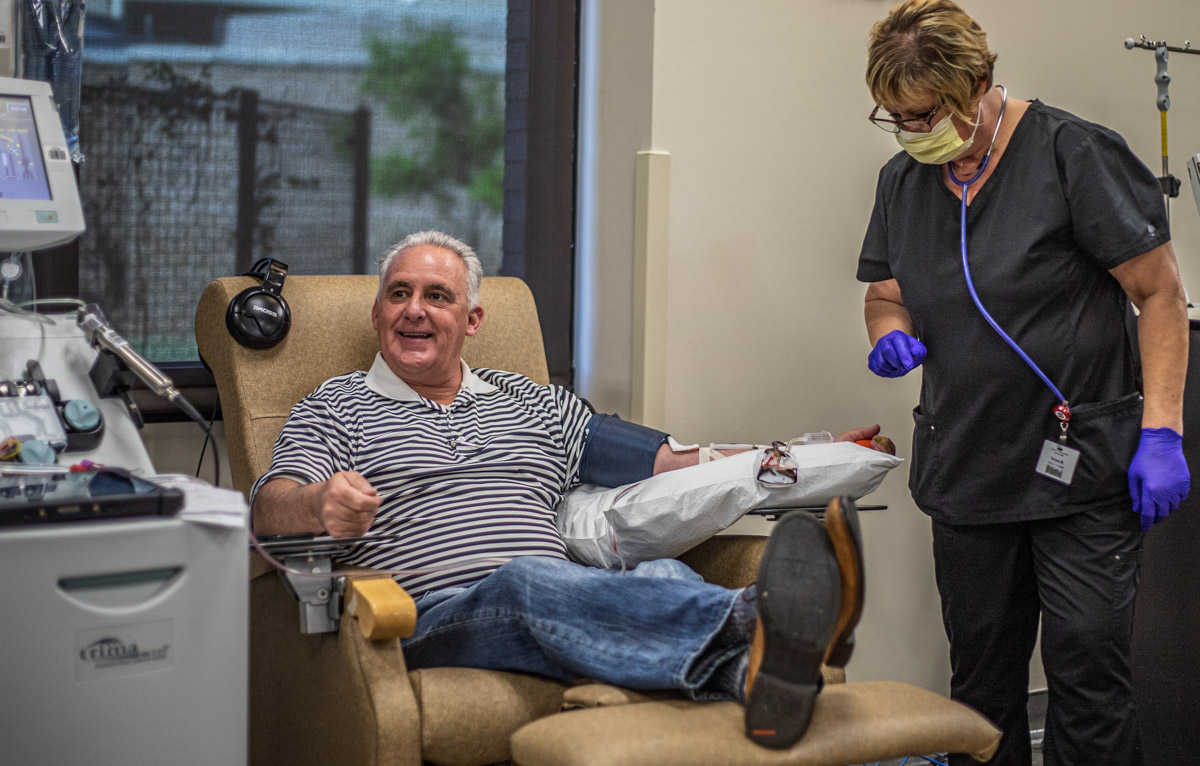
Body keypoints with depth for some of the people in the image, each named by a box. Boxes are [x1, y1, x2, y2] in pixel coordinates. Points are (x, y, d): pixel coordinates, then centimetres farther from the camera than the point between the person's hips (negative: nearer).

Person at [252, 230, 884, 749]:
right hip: (436, 616, -4)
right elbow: (270, 506, -1)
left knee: (663, 577, -28)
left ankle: (751, 673, -62)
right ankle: (755, 621, -62)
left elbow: (672, 462, 23)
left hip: (562, 611, 4)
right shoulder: (337, 408, 18)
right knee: (528, 580, -37)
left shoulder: (530, 404, 28)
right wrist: (321, 505, -27)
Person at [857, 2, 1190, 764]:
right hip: (966, 468, 6)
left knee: (1086, 674, -5)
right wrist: (893, 337, -6)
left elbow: (1161, 293, -8)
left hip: (1083, 472, -5)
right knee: (981, 678, 11)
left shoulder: (1074, 153, -10)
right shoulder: (904, 179, 8)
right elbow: (885, 295, 19)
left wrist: (1161, 431, -15)